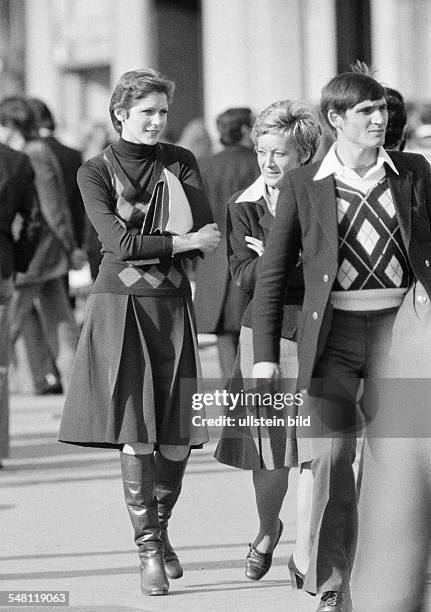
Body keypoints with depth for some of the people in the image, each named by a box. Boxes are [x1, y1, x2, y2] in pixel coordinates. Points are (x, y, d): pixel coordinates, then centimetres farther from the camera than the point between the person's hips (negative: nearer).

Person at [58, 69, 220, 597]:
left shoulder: (180, 163, 9)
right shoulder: (94, 172, 1)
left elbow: (207, 236, -3)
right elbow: (119, 242, -12)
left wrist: (144, 243, -13)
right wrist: (181, 242, -11)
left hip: (173, 306, 3)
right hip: (121, 308, -3)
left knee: (177, 438, 2)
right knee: (136, 432, -10)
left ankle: (158, 528, 27)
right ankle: (149, 551, -4)